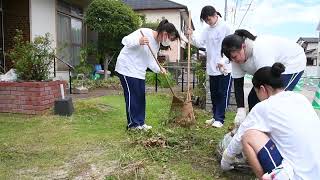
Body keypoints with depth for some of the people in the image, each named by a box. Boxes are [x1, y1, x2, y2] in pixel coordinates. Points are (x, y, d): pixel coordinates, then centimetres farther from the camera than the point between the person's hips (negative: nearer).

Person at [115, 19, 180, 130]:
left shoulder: (157, 44, 8)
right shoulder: (144, 32, -18)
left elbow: (151, 61, 5)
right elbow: (125, 40, -21)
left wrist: (159, 69, -14)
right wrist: (139, 41, -40)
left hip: (139, 72, 9)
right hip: (127, 68, -9)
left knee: (141, 96, 9)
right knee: (132, 95, -6)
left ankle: (140, 123, 19)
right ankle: (133, 123, 5)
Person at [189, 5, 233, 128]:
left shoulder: (225, 27, -8)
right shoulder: (207, 30, 10)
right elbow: (199, 43, 5)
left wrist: (223, 61, -21)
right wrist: (191, 36, -12)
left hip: (225, 68, -6)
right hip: (211, 68, 6)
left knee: (223, 94, 1)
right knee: (214, 94, 13)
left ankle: (219, 119, 7)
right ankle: (215, 116, 25)